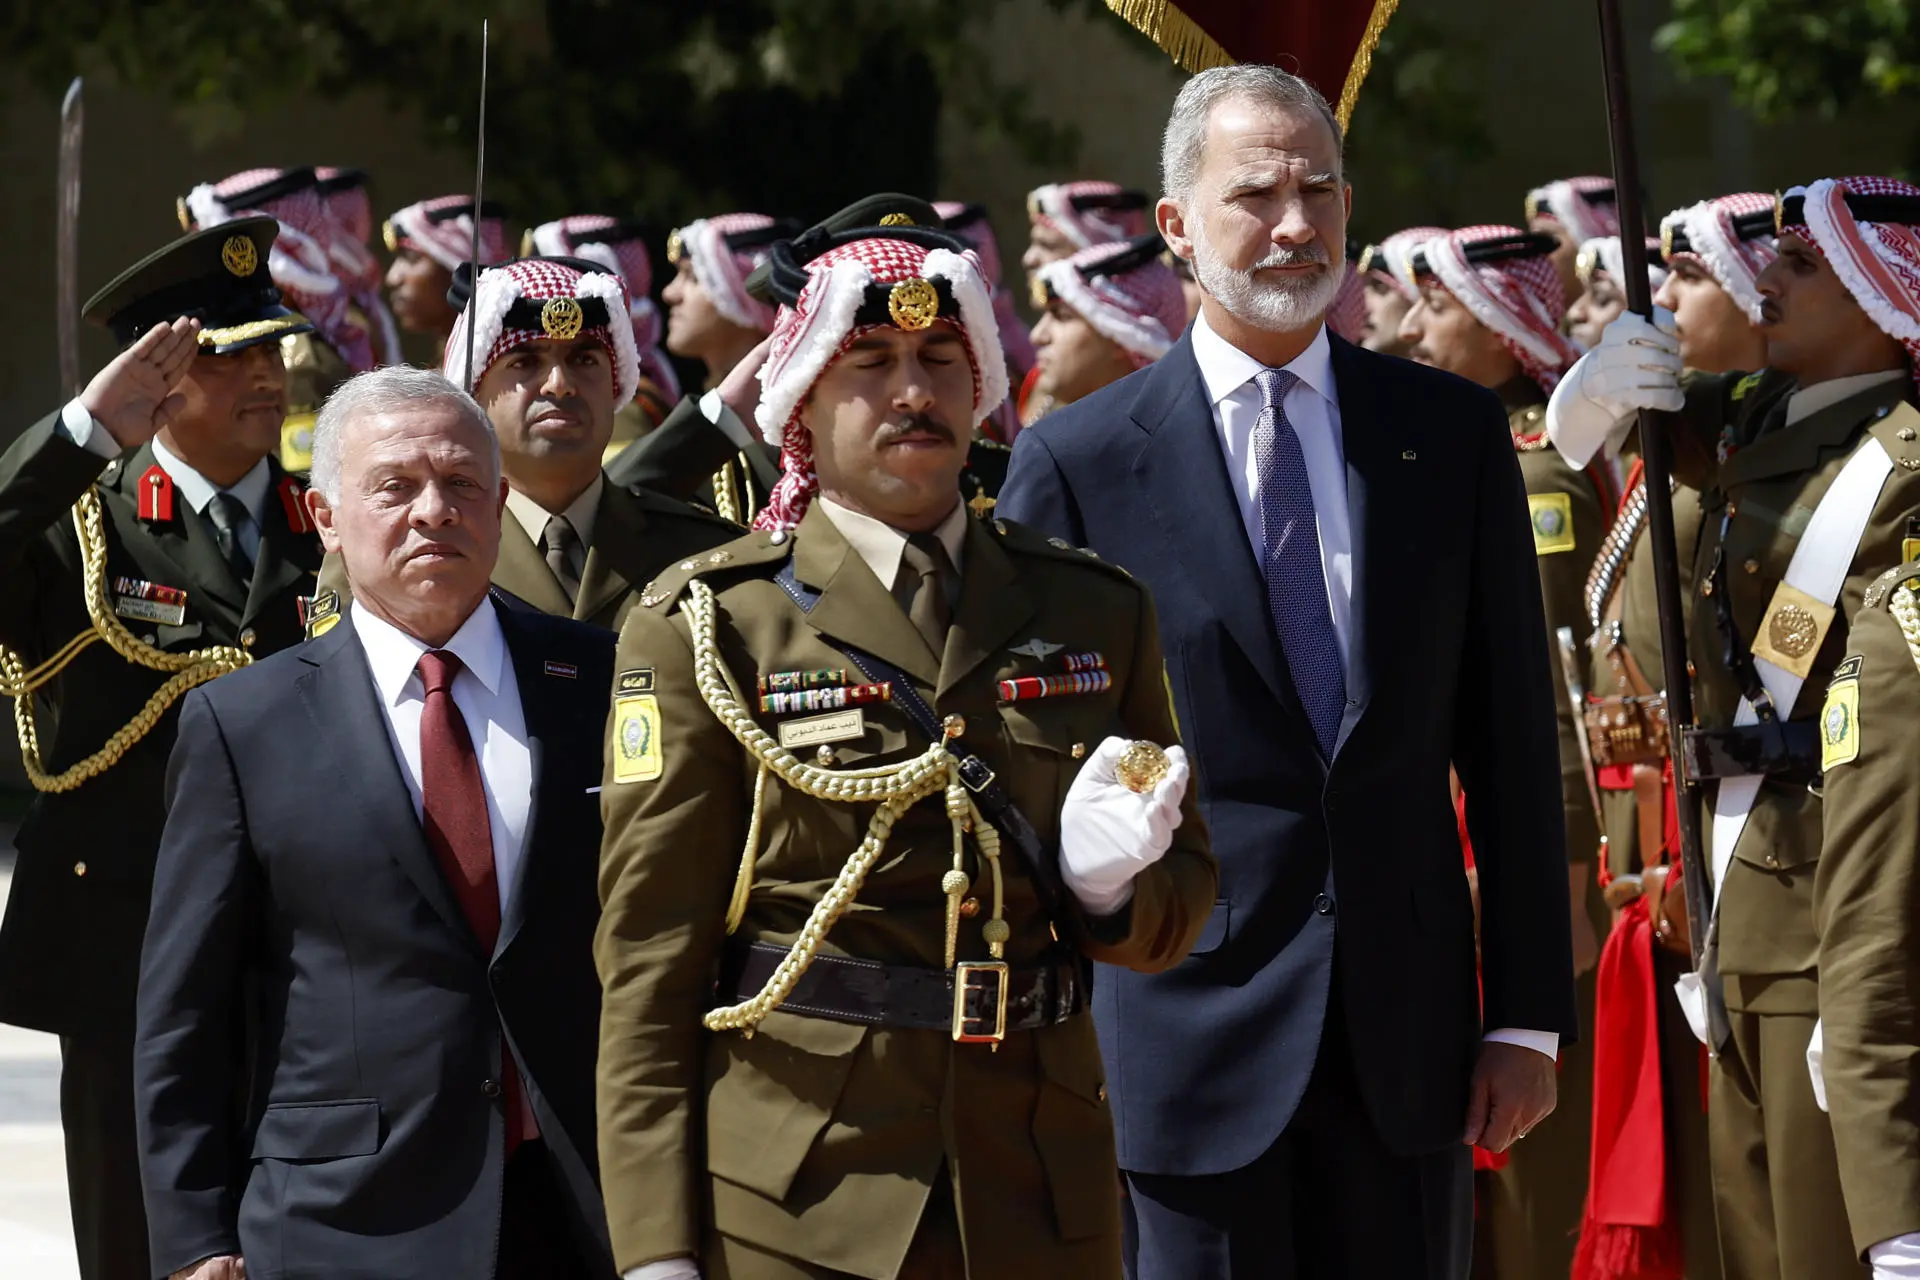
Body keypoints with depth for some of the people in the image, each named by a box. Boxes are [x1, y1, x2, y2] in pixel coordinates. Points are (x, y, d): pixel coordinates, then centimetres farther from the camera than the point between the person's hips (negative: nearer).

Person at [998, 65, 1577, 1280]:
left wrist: (1530, 1011, 3)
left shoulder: (1452, 434, 7)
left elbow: (1510, 740, 8)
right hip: (1188, 1031, -2)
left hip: (1406, 1028, 2)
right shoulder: (1077, 464, 0)